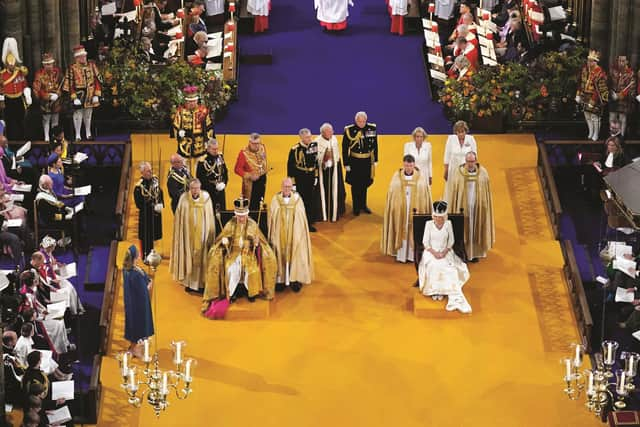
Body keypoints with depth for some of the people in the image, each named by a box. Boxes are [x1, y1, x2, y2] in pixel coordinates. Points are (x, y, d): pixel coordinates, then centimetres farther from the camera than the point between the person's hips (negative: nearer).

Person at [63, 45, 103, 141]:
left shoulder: (92, 65, 1)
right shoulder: (72, 68, -9)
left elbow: (98, 79, 3)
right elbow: (69, 84, -10)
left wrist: (97, 95, -2)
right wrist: (74, 97, -16)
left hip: (90, 96, 3)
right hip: (78, 95, -3)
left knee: (88, 114, 15)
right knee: (78, 114, 2)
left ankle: (88, 133, 28)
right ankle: (78, 135, 11)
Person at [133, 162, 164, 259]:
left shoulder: (154, 179, -1)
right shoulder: (139, 186, -23)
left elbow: (160, 192, 12)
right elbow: (139, 204, -22)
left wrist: (161, 204, -3)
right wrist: (153, 207, -23)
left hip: (156, 213, 7)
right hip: (146, 215, -7)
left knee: (153, 235, 21)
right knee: (147, 238, 4)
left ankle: (150, 254, 40)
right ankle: (146, 257, 20)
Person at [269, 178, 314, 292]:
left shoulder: (297, 200, -2)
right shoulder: (276, 200, -2)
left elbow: (302, 219, 2)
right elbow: (271, 219, 0)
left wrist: (300, 235, -2)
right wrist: (272, 237, -3)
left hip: (295, 235, 0)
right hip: (280, 235, 0)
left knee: (295, 256, 0)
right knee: (281, 255, 2)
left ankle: (295, 280, 8)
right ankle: (280, 279, 8)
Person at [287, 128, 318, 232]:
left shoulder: (313, 147, 0)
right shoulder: (295, 150, -17)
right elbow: (290, 167, -14)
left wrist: (315, 177, 11)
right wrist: (293, 183, -14)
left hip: (311, 179, 5)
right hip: (300, 179, -5)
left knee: (310, 202, 12)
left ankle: (309, 223, 25)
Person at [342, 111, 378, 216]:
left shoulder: (372, 128, -4)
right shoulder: (349, 130, -14)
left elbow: (374, 145, 7)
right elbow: (345, 149, -8)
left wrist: (375, 160, 8)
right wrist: (346, 164, -8)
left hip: (367, 161, 3)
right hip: (354, 161, -3)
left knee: (365, 184, 15)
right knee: (355, 185, 7)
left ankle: (363, 205, 31)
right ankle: (356, 207, 19)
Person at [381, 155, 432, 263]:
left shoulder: (420, 177, -3)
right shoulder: (397, 176, -1)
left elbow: (425, 194, -1)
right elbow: (392, 193, 1)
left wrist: (418, 207, -7)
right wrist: (394, 208, -4)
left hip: (415, 208, 0)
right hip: (400, 209, 0)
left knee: (413, 230, 4)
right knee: (401, 230, 4)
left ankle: (412, 254, 13)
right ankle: (401, 254, 10)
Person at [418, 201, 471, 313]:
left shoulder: (448, 224, 3)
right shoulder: (429, 224, 0)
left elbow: (451, 241, 6)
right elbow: (425, 242, -1)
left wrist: (445, 251, -12)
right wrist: (434, 252, -17)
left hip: (445, 251, 1)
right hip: (431, 251, -1)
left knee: (450, 268, -30)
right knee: (433, 266, -35)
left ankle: (455, 298, -30)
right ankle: (434, 291, -27)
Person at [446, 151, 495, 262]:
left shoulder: (482, 173, -4)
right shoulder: (458, 172, -7)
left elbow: (487, 193, 2)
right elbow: (453, 192, -3)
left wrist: (484, 206, 0)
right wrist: (453, 209, -4)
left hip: (477, 207, 1)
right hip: (462, 207, -1)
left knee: (476, 229, 9)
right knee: (463, 229, 3)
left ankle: (475, 253, 21)